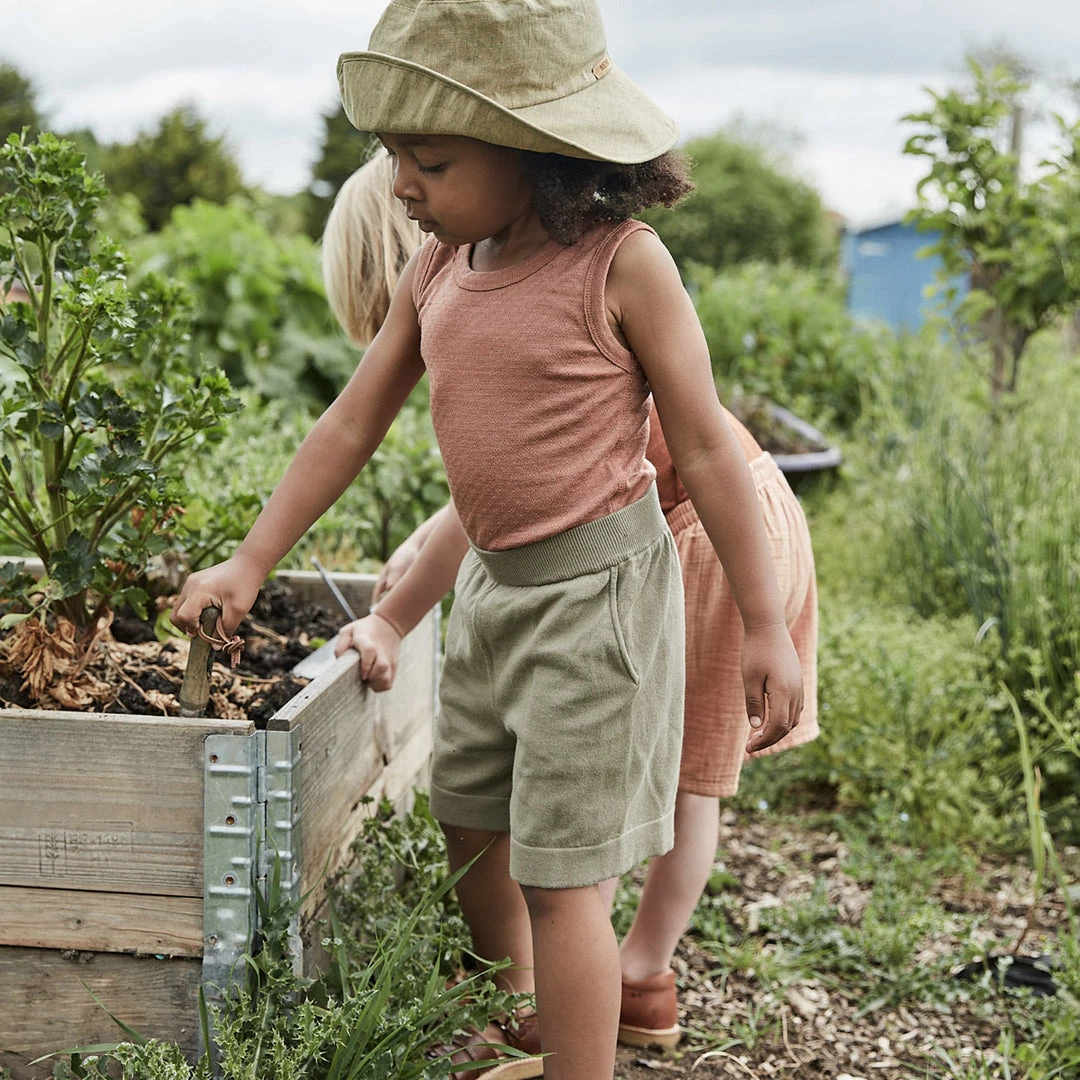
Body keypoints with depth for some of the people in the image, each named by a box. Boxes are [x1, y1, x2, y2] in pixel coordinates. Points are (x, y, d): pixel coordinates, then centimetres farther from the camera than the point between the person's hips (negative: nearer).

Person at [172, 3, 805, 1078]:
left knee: (558, 870, -4)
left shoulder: (620, 263, -16)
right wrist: (248, 563, 7)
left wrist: (766, 627, -10)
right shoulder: (436, 270, 2)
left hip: (597, 588, -7)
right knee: (472, 828, 18)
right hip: (490, 584, 7)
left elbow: (705, 446, -11)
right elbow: (352, 423, 9)